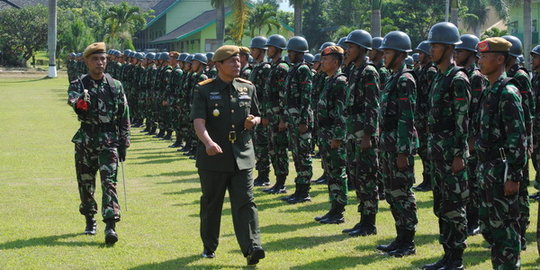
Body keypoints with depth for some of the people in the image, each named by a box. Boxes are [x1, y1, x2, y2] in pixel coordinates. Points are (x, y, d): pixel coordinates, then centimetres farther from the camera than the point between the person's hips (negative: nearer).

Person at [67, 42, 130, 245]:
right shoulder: (78, 85, 2)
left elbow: (124, 117, 8)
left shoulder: (115, 86, 5)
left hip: (109, 142, -1)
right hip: (85, 142, 1)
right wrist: (80, 103, -45)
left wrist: (123, 144, 5)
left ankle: (110, 226, -17)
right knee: (85, 183, 10)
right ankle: (90, 221, 29)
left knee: (109, 183, -11)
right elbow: (73, 101, -21)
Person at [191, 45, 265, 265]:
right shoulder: (204, 90, -3)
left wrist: (254, 121, -4)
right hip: (213, 158, -2)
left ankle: (252, 248, -14)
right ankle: (209, 246, 25)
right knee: (211, 204, 10)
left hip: (242, 157, 2)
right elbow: (198, 121, -15)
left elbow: (257, 115, 22)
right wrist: (208, 142, -33)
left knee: (245, 202, -7)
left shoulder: (248, 88, 10)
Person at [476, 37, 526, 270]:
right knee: (488, 223, 14)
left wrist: (513, 176, -21)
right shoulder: (489, 91, 14)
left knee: (504, 225, -4)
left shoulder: (508, 93, -15)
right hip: (487, 169, 10)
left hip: (502, 171, -10)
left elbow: (517, 137, -19)